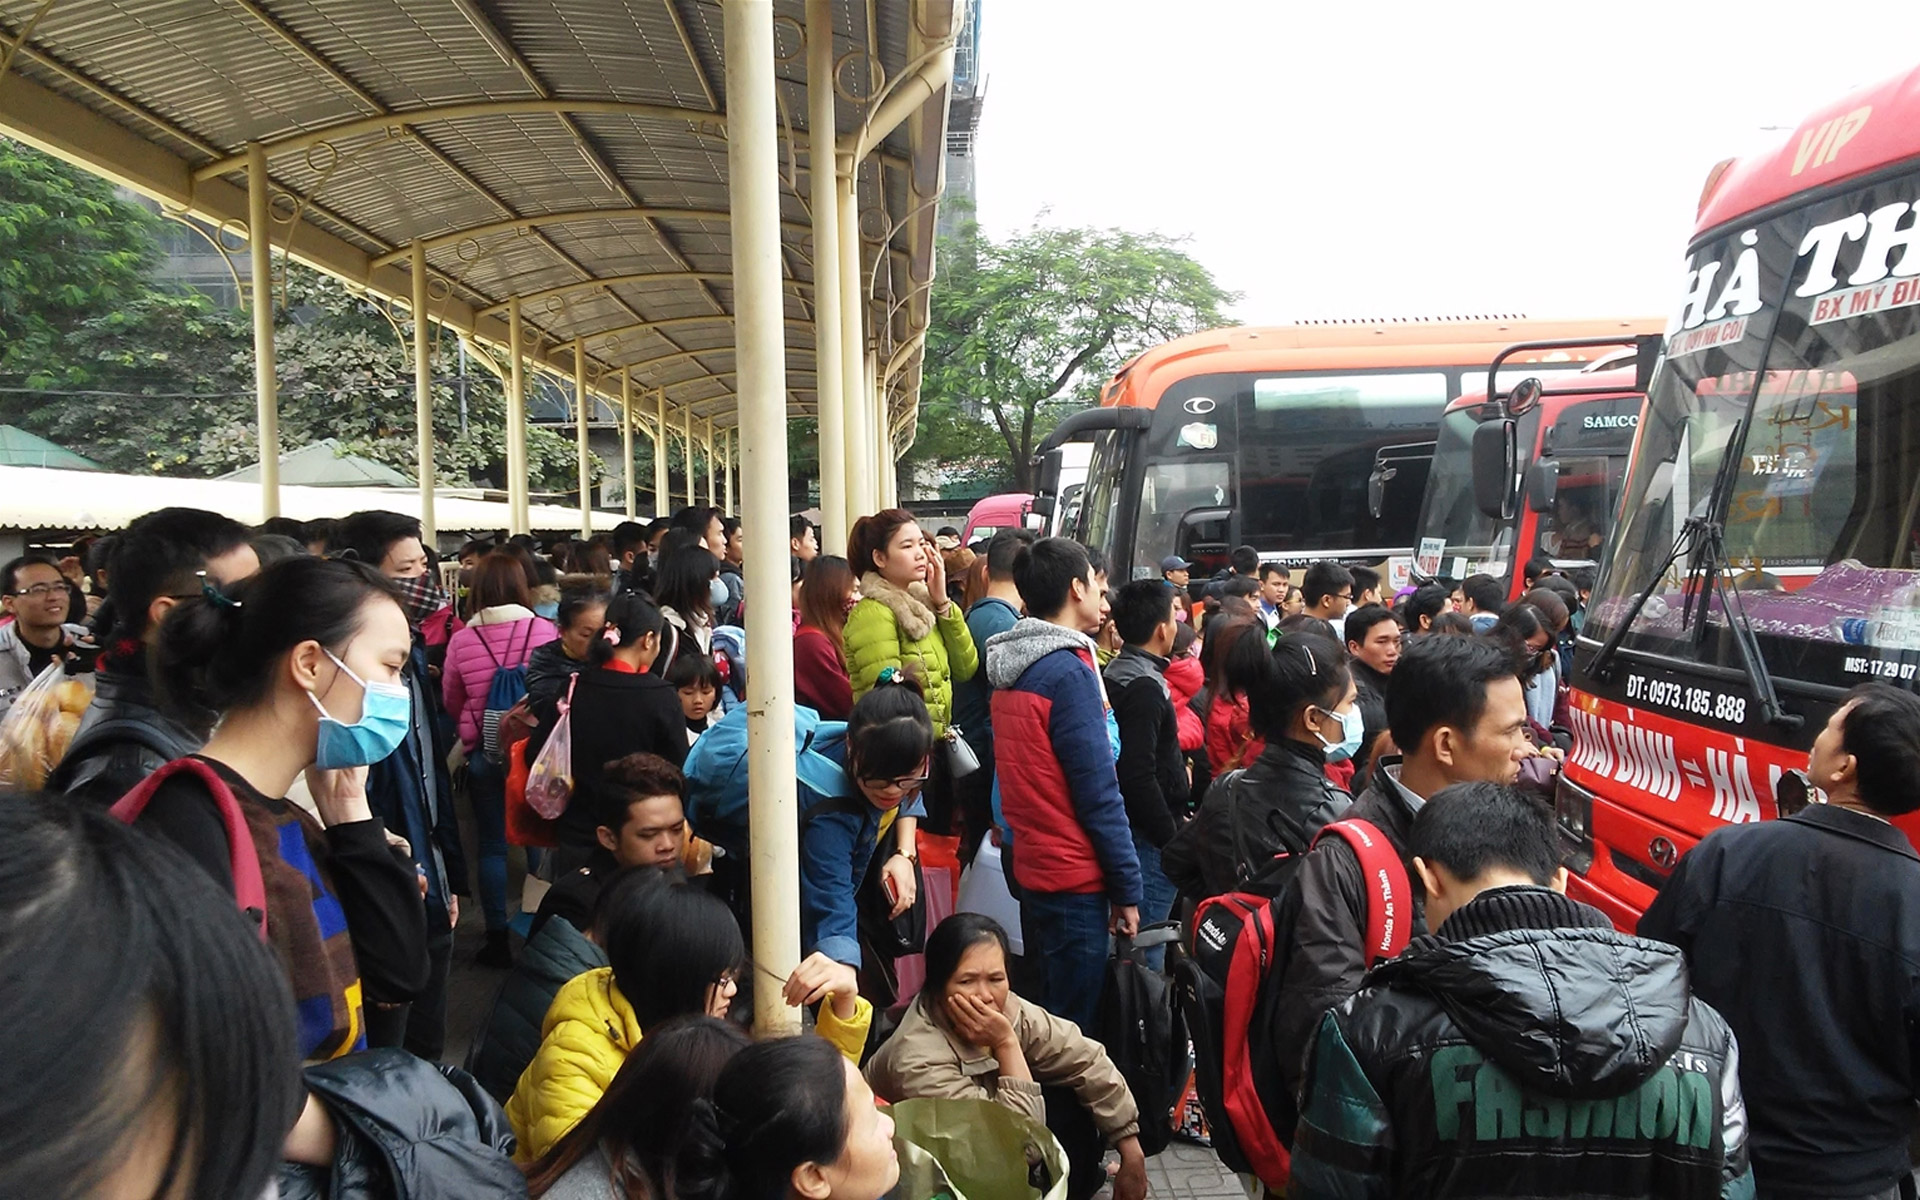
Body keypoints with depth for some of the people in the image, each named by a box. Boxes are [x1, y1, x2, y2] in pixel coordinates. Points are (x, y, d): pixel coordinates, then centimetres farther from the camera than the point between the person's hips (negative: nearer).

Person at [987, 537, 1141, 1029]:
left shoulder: (1010, 666, 9)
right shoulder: (1068, 671, -17)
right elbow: (1098, 792, -18)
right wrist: (1126, 888, -11)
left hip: (1031, 867, 9)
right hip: (1074, 878, -9)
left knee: (1044, 1020, 19)